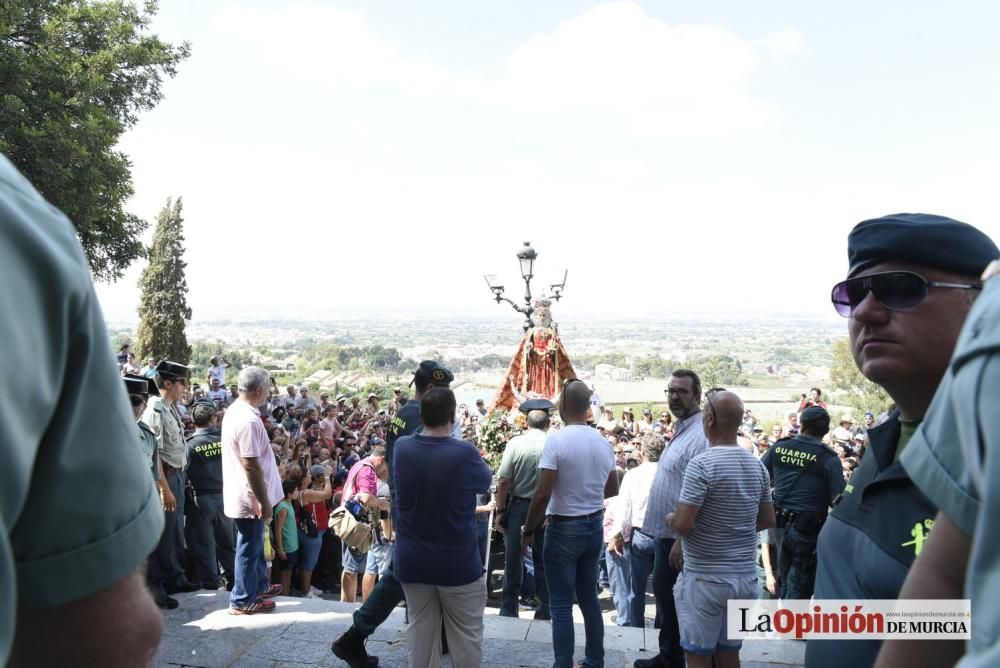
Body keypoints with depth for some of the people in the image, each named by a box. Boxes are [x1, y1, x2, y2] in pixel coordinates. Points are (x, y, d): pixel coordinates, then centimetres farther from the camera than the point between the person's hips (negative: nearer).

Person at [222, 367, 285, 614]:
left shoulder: (234, 411, 7)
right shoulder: (249, 421, -26)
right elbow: (251, 466, -27)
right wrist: (264, 501, -20)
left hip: (241, 493, 10)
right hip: (250, 498, -10)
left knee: (255, 544, 23)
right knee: (249, 548, 4)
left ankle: (259, 586, 38)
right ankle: (242, 600, 17)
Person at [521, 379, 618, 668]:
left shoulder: (556, 440, -18)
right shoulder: (602, 442, 1)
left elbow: (543, 494, -20)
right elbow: (612, 489, 12)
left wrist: (528, 529, -7)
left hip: (564, 528, -6)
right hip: (595, 526, 6)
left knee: (561, 604, 3)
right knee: (589, 597, 18)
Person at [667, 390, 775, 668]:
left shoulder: (702, 464, -18)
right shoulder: (757, 466, 4)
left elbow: (683, 524, -21)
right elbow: (768, 521, 13)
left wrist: (670, 519, 0)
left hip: (705, 577, -6)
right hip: (745, 576, 7)